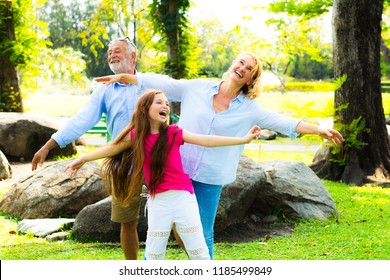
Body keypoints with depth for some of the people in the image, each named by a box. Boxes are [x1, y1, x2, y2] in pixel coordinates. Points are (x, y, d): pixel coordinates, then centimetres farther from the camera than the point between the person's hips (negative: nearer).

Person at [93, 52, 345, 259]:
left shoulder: (250, 109, 1)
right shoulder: (197, 88, 2)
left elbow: (283, 122, -6)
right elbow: (161, 83, 6)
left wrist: (318, 130, -17)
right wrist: (124, 77, 3)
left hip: (210, 178, 0)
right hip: (176, 169, 1)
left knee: (203, 235, 6)